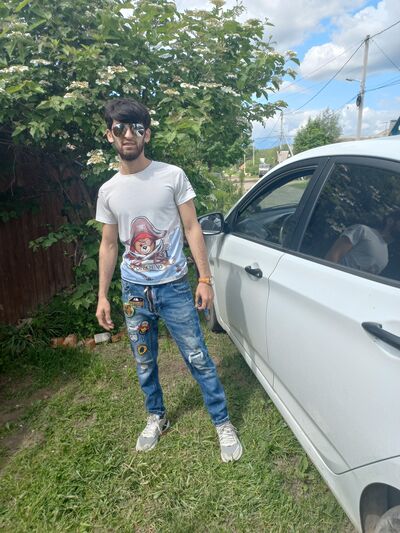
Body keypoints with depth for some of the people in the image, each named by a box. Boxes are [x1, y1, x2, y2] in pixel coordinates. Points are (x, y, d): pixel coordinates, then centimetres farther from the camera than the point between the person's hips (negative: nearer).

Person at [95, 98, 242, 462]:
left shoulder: (172, 176, -5)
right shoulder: (108, 191, 4)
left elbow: (192, 228, -3)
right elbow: (109, 245, 9)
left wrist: (205, 278, -8)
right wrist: (102, 296, 7)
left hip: (174, 287, -3)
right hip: (134, 291, 4)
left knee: (198, 359, 3)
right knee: (144, 363, 16)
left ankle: (223, 423, 23)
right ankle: (157, 418, 39)